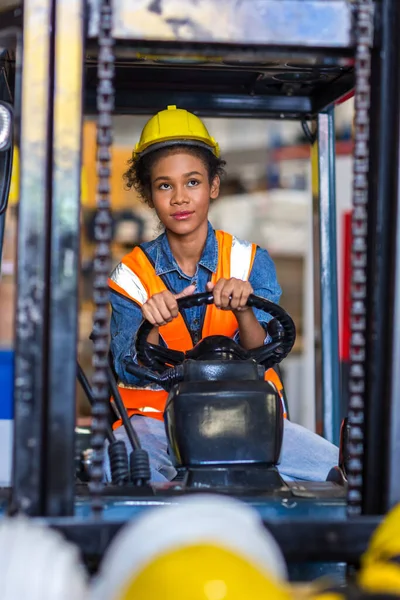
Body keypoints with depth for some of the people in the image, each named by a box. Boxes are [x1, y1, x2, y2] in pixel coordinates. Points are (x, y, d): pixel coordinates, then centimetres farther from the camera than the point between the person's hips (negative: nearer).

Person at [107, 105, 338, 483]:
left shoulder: (251, 261, 3)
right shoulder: (131, 275, 3)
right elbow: (129, 374, -6)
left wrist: (243, 311, -30)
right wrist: (153, 327, -28)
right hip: (157, 419, -1)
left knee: (332, 469, -24)